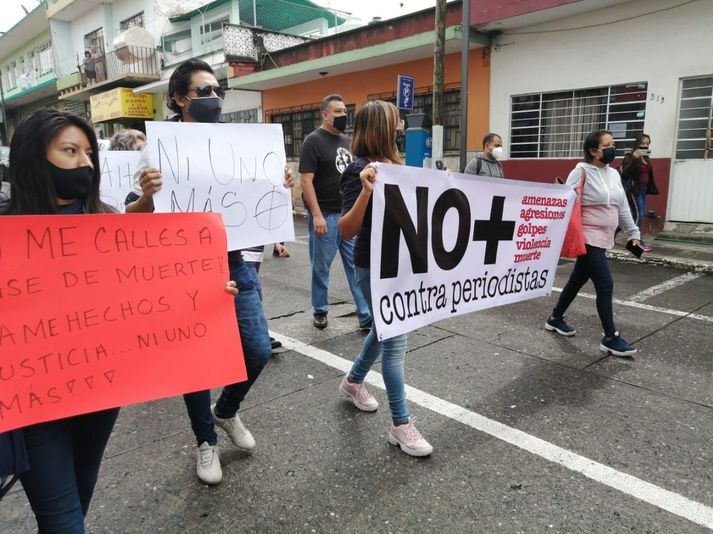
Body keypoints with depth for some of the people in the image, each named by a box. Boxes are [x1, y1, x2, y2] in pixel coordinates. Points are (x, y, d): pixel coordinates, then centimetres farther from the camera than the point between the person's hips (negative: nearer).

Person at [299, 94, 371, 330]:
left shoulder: (347, 141, 14)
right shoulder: (313, 141, -7)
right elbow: (305, 181, -13)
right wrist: (317, 215, -19)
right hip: (325, 216, -6)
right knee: (321, 267, 7)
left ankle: (367, 315, 9)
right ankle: (320, 311, 24)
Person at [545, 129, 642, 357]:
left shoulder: (614, 174, 12)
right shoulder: (581, 171, -10)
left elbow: (623, 208, 17)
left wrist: (633, 234, 16)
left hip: (603, 239, 8)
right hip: (588, 238, -8)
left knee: (578, 280, 16)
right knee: (605, 285, -9)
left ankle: (555, 319, 33)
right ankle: (610, 338, 2)